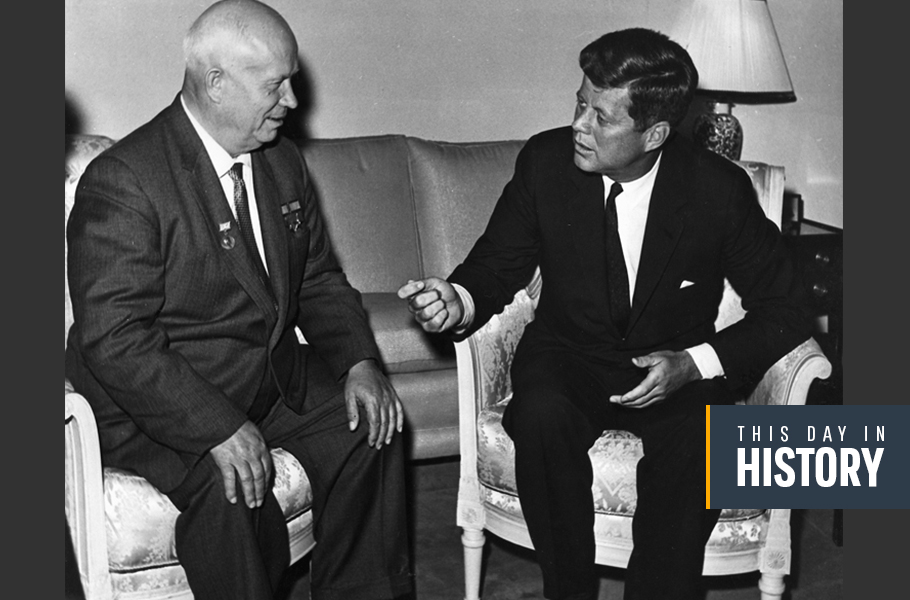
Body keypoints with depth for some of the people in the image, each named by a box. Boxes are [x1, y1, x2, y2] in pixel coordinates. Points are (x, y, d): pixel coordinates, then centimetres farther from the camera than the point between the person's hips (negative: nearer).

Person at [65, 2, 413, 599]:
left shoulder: (283, 162, 5)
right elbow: (112, 341, -24)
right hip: (163, 404, -7)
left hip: (275, 373, 7)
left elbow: (320, 279, 13)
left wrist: (359, 362, -5)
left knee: (371, 427, -9)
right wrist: (218, 426, -31)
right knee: (231, 484, -31)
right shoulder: (123, 181, -19)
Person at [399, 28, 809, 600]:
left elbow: (782, 311, -4)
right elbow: (497, 267, 1)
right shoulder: (546, 160, -8)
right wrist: (457, 303, -24)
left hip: (675, 369, -1)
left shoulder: (720, 188, -12)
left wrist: (694, 363, -20)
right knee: (542, 416, -33)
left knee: (697, 439, -34)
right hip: (569, 356, 1)